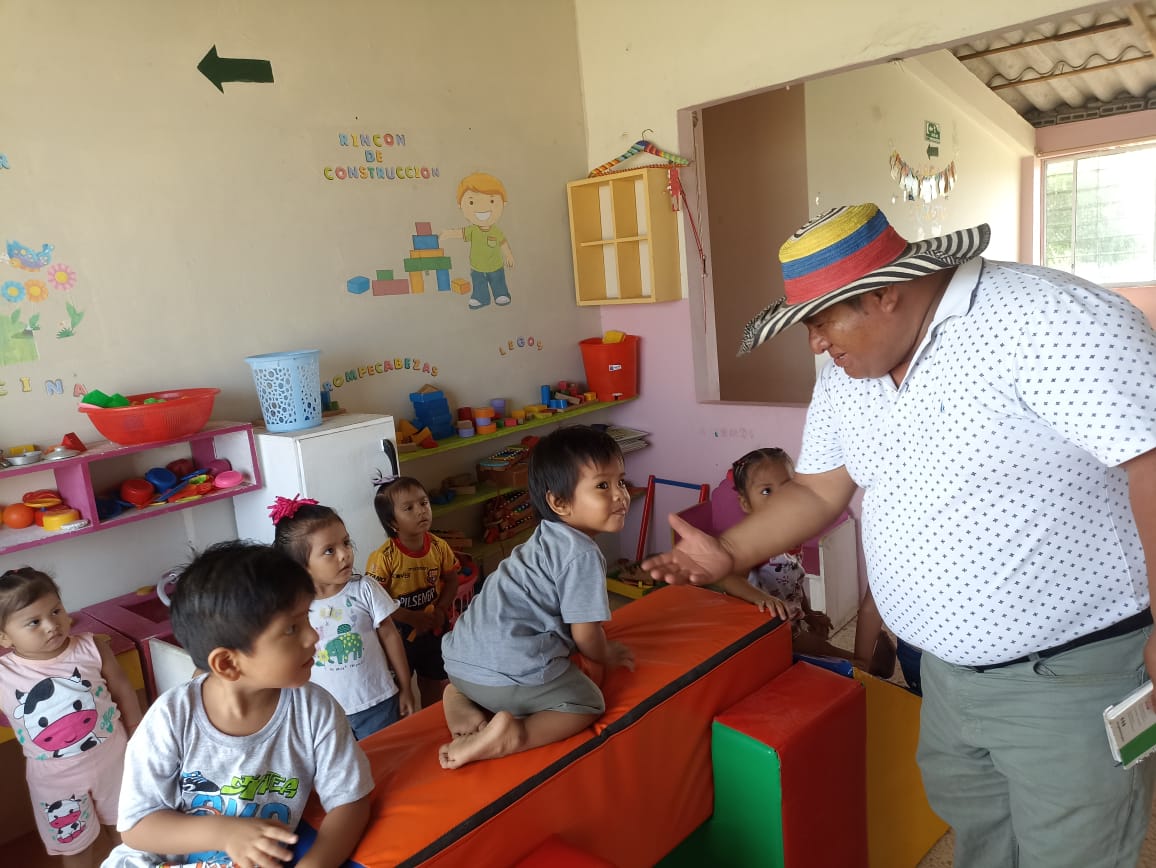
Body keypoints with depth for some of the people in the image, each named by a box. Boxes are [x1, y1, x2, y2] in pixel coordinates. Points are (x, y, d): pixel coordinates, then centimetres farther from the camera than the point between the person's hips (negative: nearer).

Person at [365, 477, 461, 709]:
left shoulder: (439, 547, -11)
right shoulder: (383, 558, -24)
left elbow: (451, 580, 2)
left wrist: (440, 609, -13)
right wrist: (412, 618, -25)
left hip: (434, 629, 4)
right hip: (398, 632, -4)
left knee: (433, 683, 22)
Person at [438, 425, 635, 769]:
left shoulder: (547, 538, 17)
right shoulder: (583, 555, -12)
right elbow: (586, 634, -7)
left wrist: (600, 645, 34)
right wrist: (605, 655, 14)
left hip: (462, 655, 9)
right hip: (511, 673, -9)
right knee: (589, 703, 7)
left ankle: (459, 699, 9)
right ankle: (512, 735, -14)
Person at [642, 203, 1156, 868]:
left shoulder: (1047, 318, -23)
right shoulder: (846, 376, 2)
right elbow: (818, 492, 8)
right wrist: (727, 554, -2)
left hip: (1071, 672, -6)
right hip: (947, 667, 7)